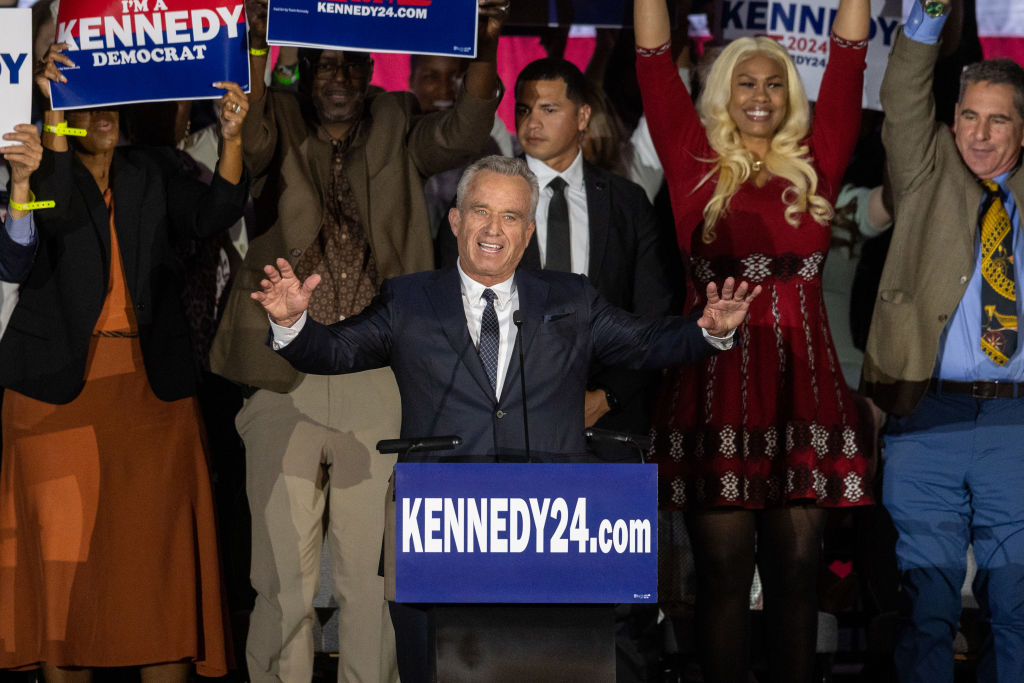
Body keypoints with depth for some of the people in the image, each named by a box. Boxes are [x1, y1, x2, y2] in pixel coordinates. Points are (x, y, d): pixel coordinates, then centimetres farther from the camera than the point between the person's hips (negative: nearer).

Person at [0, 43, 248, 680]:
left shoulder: (152, 170, 13)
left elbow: (212, 213, -3)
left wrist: (232, 138, -17)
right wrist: (54, 114, -24)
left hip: (150, 384, 3)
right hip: (62, 387, -2)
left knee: (162, 550, 0)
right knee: (64, 550, -1)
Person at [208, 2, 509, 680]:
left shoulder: (396, 133, 9)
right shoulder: (280, 130, 5)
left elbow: (462, 133, -9)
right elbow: (249, 136, -17)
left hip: (379, 387, 1)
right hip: (285, 381, -1)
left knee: (372, 574, 7)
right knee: (284, 576, 3)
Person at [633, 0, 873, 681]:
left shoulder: (813, 169, 11)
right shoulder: (699, 169, 7)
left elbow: (848, 59, 8)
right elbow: (655, 62, 2)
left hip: (805, 386, 2)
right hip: (718, 386, -2)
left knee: (796, 568, 4)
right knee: (723, 570, 2)